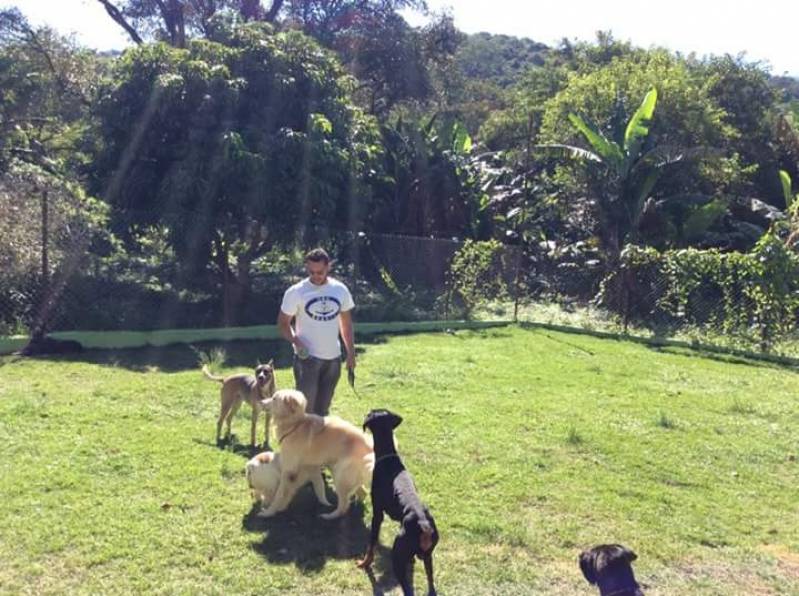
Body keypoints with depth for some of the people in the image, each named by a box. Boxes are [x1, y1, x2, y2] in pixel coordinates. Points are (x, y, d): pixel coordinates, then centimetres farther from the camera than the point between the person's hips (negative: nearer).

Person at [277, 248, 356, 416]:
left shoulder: (340, 290, 3)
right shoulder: (296, 292, -9)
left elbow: (346, 324, 12)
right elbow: (283, 323, -4)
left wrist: (351, 352, 8)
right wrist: (296, 342, -21)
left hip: (333, 358, 4)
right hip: (307, 358, -4)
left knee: (323, 409, 14)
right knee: (305, 406, -6)